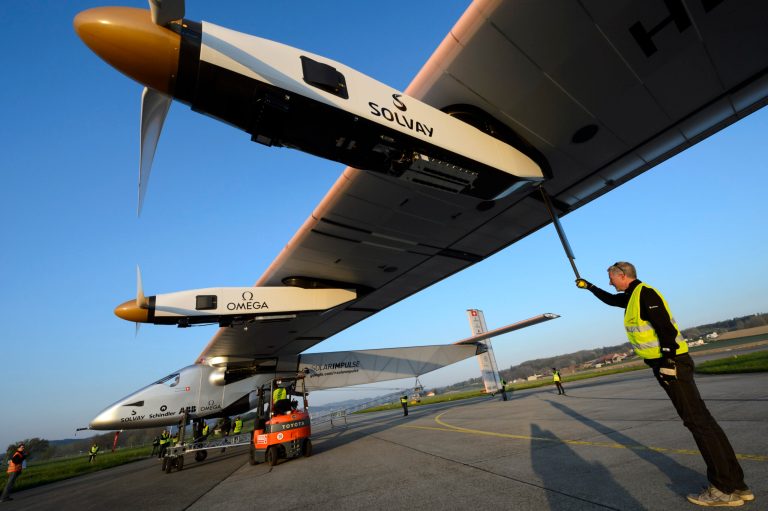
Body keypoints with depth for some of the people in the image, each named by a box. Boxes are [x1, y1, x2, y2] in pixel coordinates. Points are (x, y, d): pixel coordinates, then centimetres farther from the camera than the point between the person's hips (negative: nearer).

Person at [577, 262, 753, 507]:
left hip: (671, 362, -10)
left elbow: (666, 328, -21)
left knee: (698, 421, -5)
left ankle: (726, 489, 3)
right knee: (701, 420, 12)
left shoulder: (644, 293, -14)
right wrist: (589, 286, 38)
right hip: (666, 363, 10)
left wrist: (668, 362, -21)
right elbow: (610, 299, 34)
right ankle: (736, 485, 20)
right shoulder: (633, 295, 15)